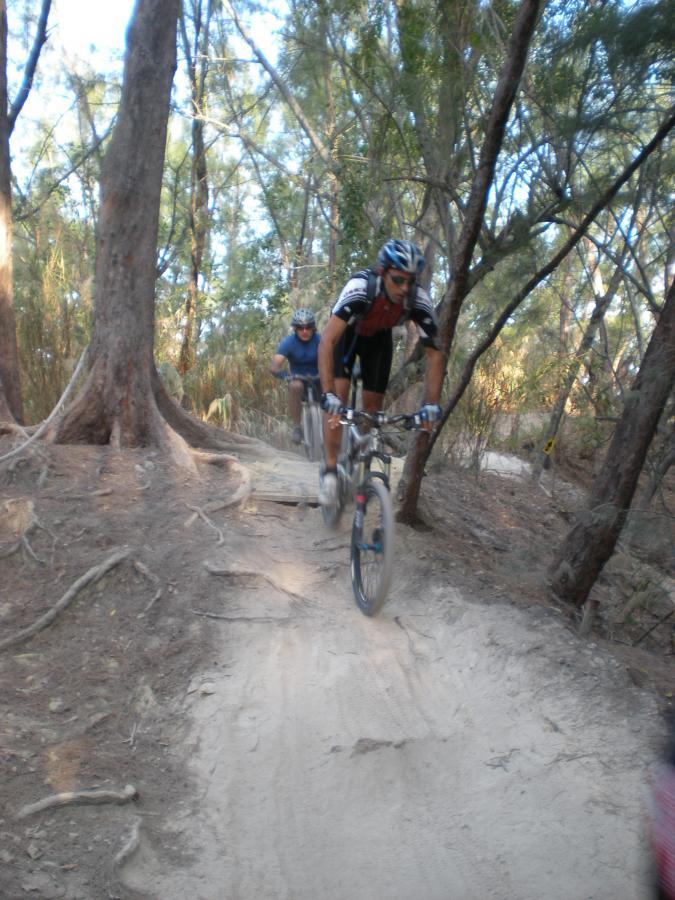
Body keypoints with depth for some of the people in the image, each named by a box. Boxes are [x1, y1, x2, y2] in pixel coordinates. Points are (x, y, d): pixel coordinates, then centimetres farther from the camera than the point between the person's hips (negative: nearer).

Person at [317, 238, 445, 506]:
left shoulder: (419, 301, -33)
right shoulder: (359, 288, -42)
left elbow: (435, 354, -26)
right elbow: (327, 341, -47)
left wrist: (432, 404, -35)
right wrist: (328, 396, -55)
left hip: (379, 337, 3)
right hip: (347, 333, -3)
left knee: (373, 406, 1)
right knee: (339, 396, -20)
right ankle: (330, 473, -14)